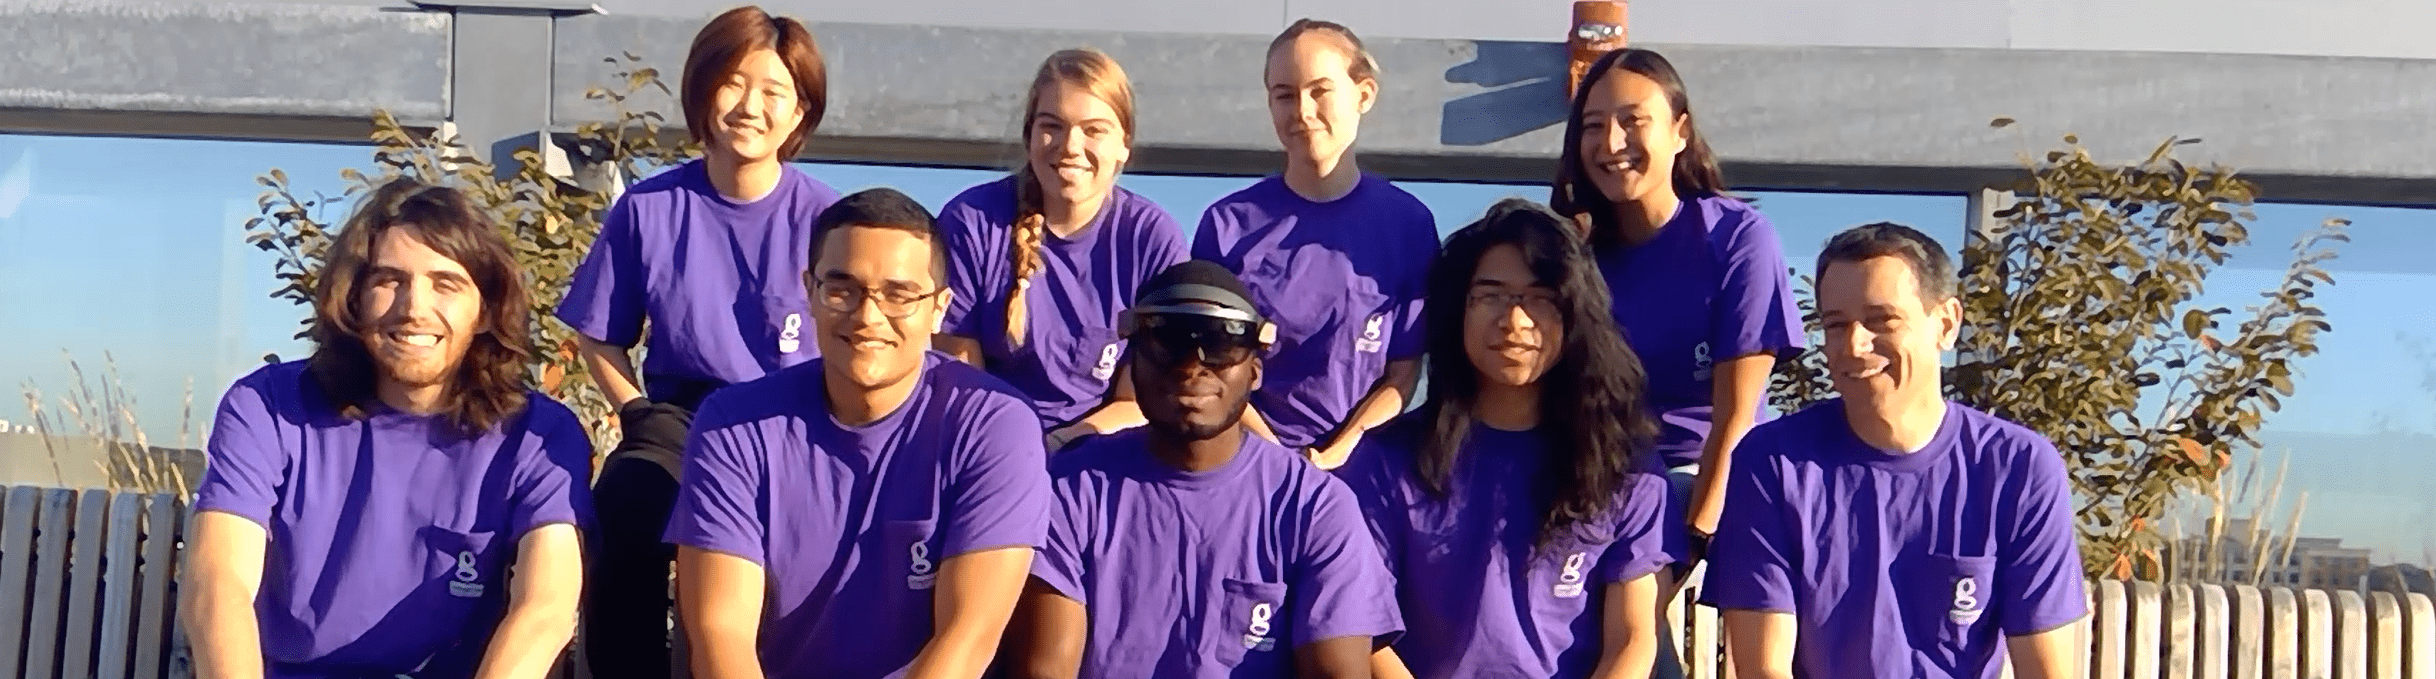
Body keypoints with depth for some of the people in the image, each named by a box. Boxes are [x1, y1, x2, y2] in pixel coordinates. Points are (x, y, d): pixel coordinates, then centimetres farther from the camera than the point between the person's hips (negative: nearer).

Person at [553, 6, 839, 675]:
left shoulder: (825, 218, -4)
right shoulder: (648, 208, 1)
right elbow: (599, 340, 11)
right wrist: (643, 417, -2)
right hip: (681, 414, 2)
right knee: (623, 507, -31)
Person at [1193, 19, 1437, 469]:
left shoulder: (1409, 223, 1)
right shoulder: (1229, 223, 1)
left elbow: (1403, 373, 3)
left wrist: (1335, 457, -10)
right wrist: (1278, 461, -10)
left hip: (1360, 463, 0)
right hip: (1245, 460, 0)